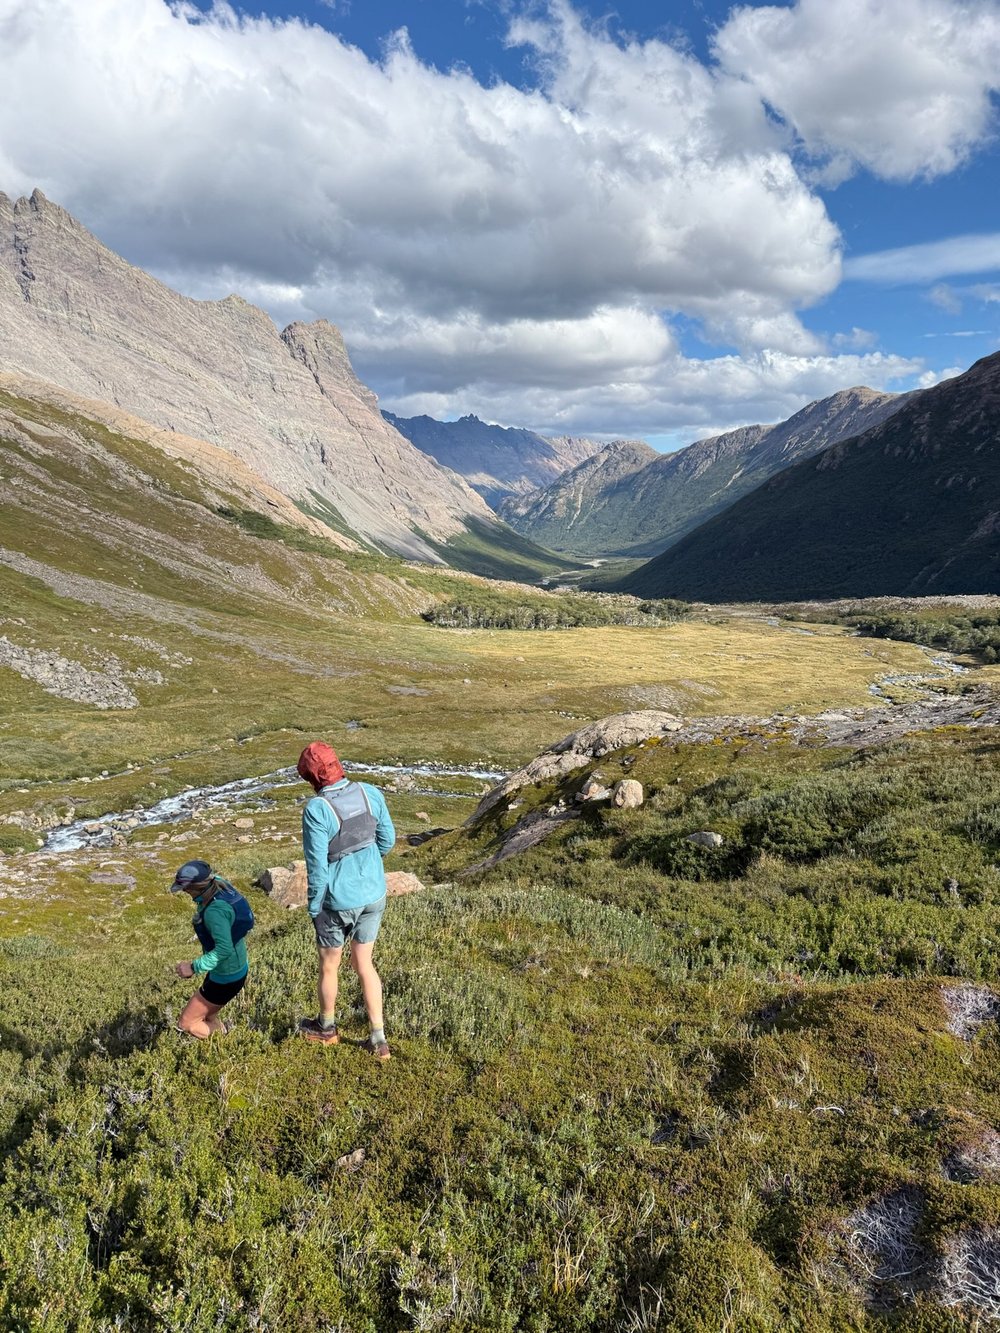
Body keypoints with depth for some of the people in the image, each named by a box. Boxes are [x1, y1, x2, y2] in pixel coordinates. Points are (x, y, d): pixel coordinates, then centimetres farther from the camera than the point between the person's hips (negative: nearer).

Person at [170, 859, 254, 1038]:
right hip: (236, 969, 10)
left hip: (226, 977, -9)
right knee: (207, 1018, 25)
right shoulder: (221, 887, -5)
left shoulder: (214, 910, -31)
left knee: (186, 1023, 3)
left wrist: (194, 968, -33)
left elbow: (224, 949, -37)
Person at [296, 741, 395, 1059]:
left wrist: (313, 908, -4)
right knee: (364, 964, 20)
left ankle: (326, 1027, 43)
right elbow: (387, 839, 3)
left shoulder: (316, 809, -22)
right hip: (374, 894, 5)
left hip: (339, 900, -5)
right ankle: (378, 1040, 23)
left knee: (329, 966, 20)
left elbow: (317, 865, -18)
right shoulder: (370, 793, -7)